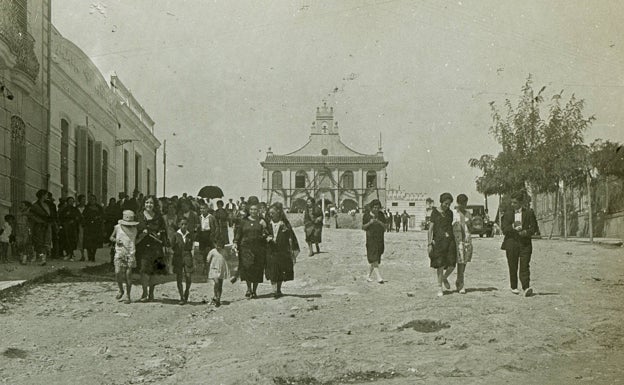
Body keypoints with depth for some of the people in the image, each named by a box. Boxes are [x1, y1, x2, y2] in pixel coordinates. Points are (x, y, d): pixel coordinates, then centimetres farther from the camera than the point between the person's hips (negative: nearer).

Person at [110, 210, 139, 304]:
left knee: (128, 274, -4)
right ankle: (121, 290, 15)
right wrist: (115, 240, -4)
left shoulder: (134, 230, 7)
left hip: (130, 254, 0)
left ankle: (128, 296, 5)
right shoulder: (117, 227, 4)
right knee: (118, 272, -12)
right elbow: (111, 237, 16)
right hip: (119, 253, 0)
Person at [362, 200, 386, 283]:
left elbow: (385, 227, 1)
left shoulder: (381, 215, 4)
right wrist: (369, 223, -18)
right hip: (371, 238, -4)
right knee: (374, 258, -15)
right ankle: (378, 277, -21)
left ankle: (369, 276, 24)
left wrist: (379, 222, -18)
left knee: (375, 259, 9)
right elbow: (363, 227, 0)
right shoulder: (366, 215, -3)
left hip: (380, 239, 4)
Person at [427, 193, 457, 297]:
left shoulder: (450, 213, 12)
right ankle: (440, 287, 10)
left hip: (450, 240, 4)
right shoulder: (435, 212, -2)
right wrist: (429, 243, -10)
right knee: (440, 265, -3)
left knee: (452, 265, -4)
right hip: (438, 240, -4)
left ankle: (444, 278, 27)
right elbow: (430, 228, -4)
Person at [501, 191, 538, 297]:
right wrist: (513, 228, -18)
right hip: (511, 242, 1)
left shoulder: (529, 212, 5)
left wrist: (526, 232, -15)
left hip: (525, 243, -1)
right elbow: (504, 229, 0)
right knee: (513, 267, 5)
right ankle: (514, 287, 19)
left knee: (524, 266, -10)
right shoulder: (508, 213, 7)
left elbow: (533, 228, 4)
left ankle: (526, 288, -16)